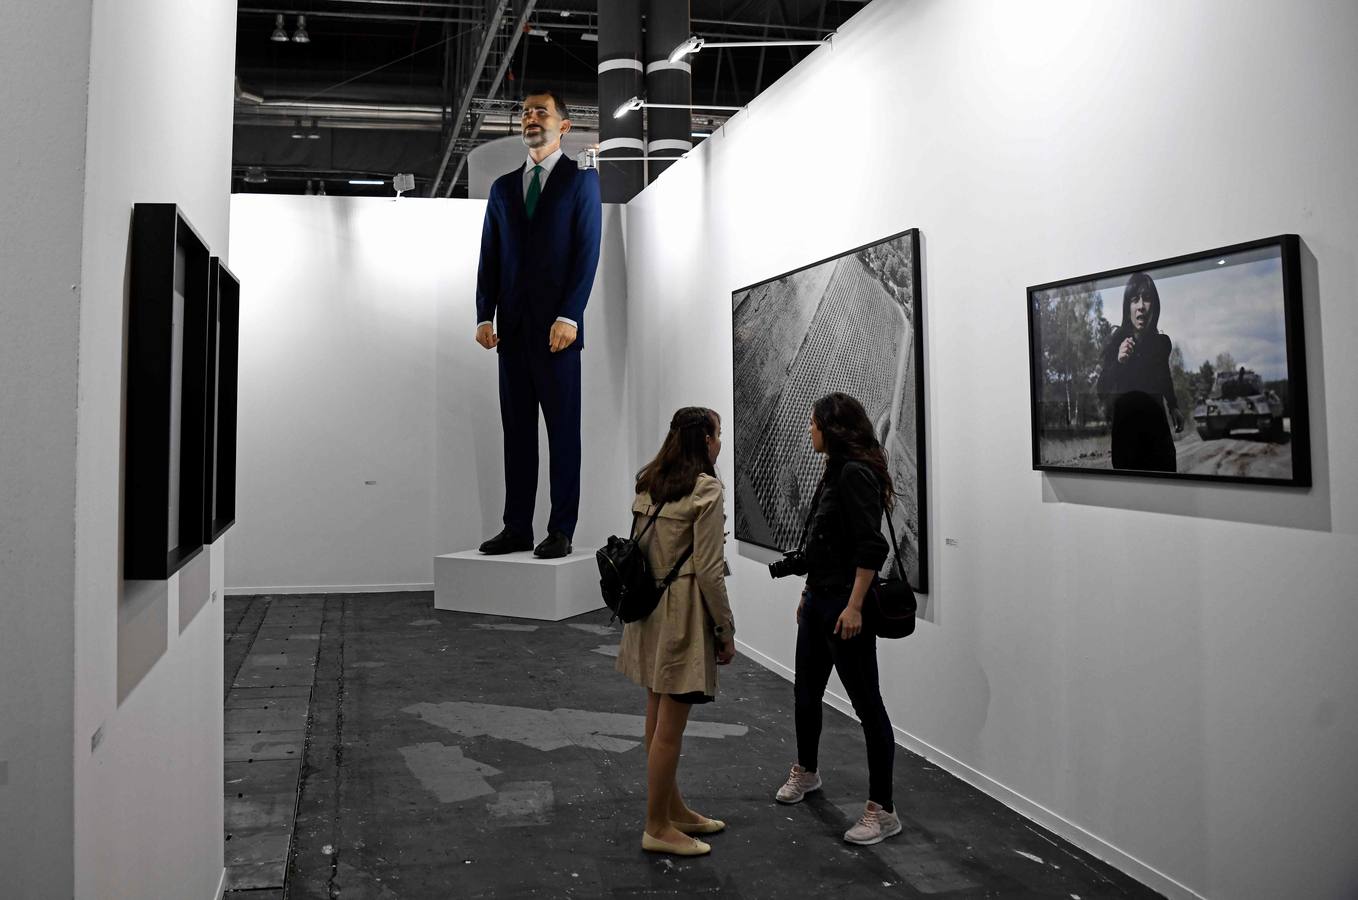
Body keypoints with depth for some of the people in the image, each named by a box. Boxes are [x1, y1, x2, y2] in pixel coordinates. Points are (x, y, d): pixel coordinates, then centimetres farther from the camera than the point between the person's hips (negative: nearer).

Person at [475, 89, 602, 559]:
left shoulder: (582, 179, 4)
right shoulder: (502, 187, 18)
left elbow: (587, 251, -5)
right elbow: (489, 256, 14)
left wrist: (569, 316, -14)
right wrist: (485, 316, 3)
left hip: (557, 326, -5)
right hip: (512, 326, 5)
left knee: (563, 430, -1)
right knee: (516, 430, 5)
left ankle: (561, 531, 4)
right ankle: (517, 528, 10)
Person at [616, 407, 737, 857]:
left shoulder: (648, 484, 9)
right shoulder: (706, 490, -15)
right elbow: (708, 570, -17)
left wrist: (648, 596, 20)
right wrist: (726, 629, -8)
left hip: (650, 609, 9)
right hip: (684, 612, -9)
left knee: (659, 716, 16)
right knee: (669, 726, 2)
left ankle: (673, 808, 31)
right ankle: (658, 827, 13)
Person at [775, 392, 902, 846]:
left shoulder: (857, 473, -17)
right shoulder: (835, 471, 12)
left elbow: (872, 547, -23)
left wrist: (854, 607, -25)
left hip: (844, 607, -10)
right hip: (819, 601, 10)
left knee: (867, 704, -1)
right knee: (806, 691, 22)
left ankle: (882, 811, 8)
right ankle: (806, 771, 44)